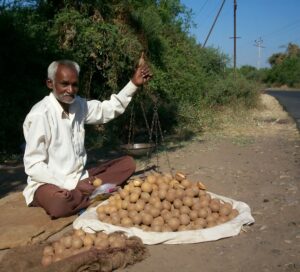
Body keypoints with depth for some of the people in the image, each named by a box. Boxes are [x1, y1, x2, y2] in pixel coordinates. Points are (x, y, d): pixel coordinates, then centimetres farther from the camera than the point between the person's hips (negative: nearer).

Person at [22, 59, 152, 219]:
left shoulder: (78, 104, 1)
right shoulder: (40, 115, -19)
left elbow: (109, 109, 15)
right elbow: (33, 166, -20)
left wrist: (134, 84, 4)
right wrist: (73, 185, -24)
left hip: (79, 178, 7)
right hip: (51, 184, -7)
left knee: (127, 163, 2)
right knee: (60, 203, -41)